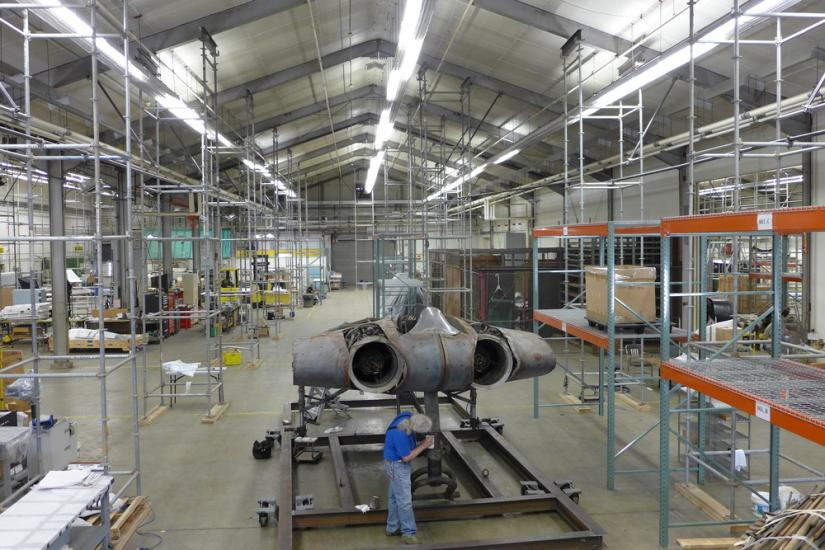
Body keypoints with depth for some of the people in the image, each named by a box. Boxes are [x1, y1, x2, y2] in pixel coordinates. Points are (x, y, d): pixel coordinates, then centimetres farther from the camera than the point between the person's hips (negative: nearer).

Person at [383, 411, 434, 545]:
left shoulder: (408, 416, -13)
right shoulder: (400, 434, -36)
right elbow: (407, 457, -23)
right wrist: (424, 446, -17)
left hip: (400, 464, 9)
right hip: (397, 466, -9)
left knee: (395, 497, 19)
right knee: (405, 501, -1)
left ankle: (392, 528, 31)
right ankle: (408, 534, 10)